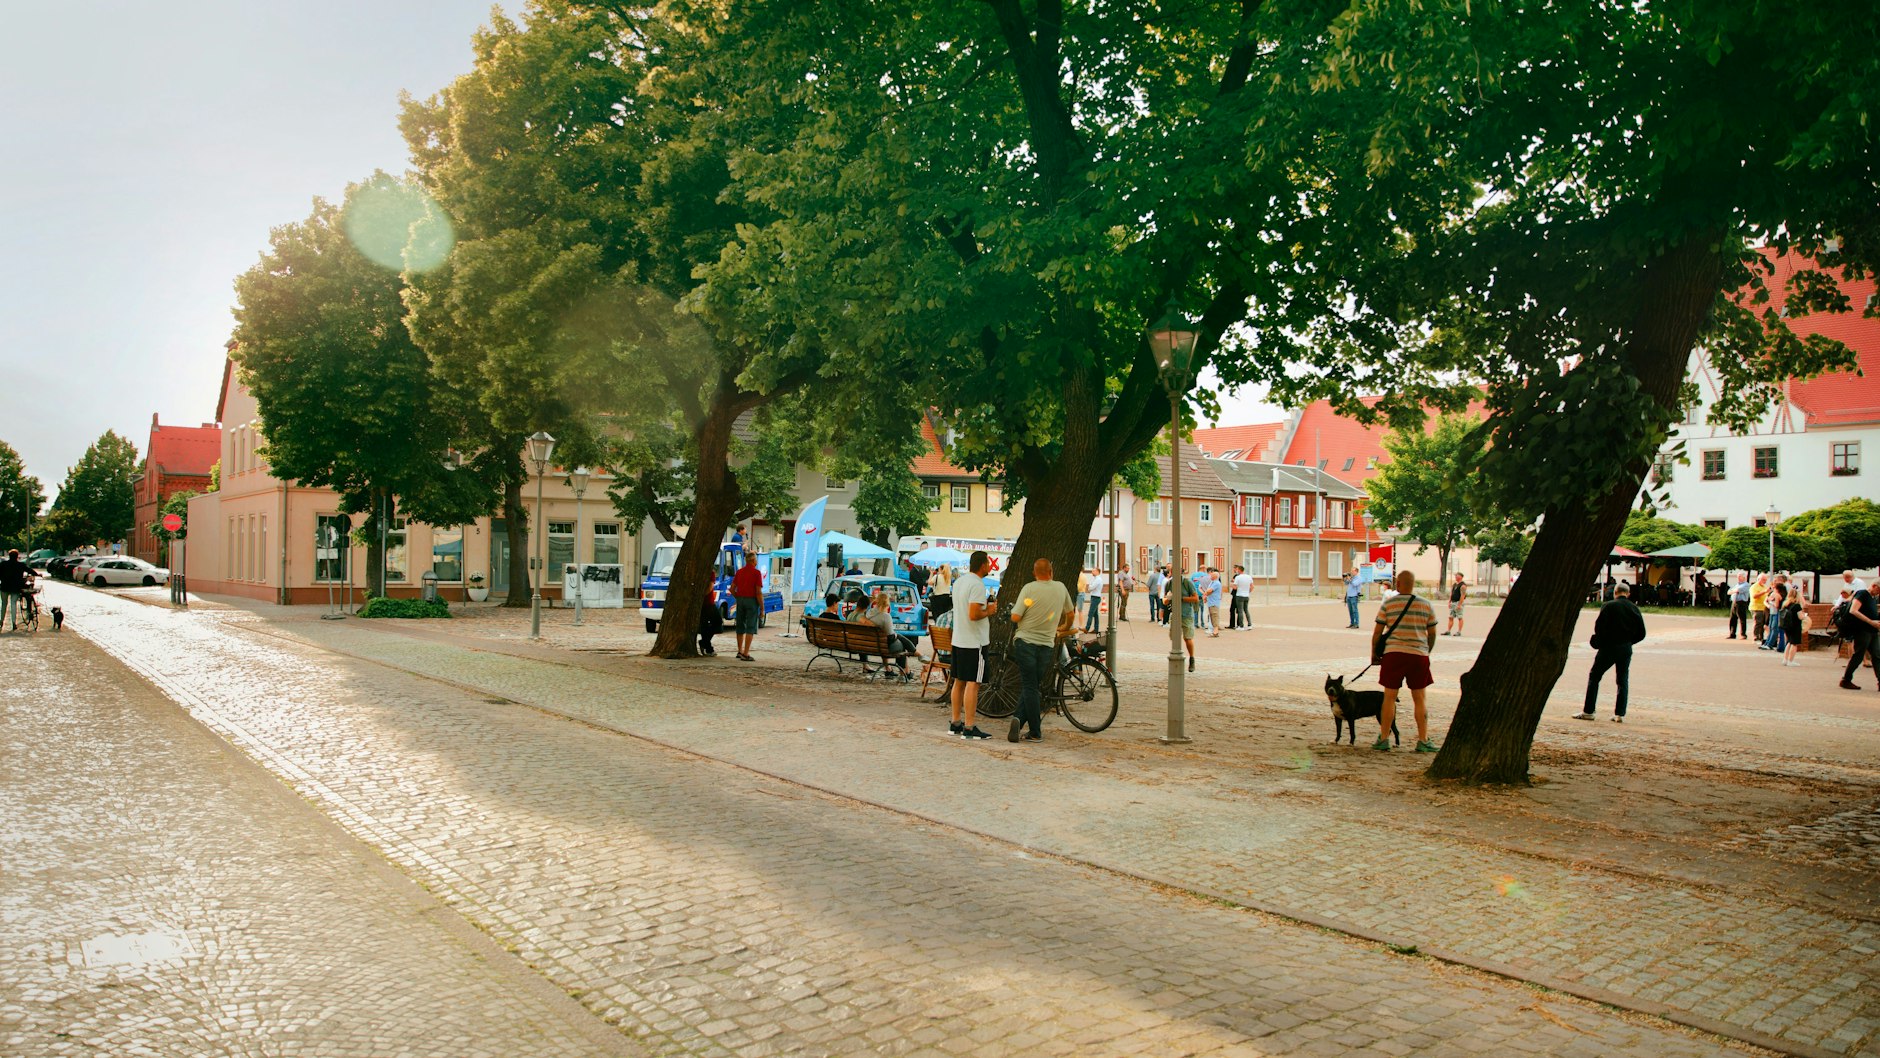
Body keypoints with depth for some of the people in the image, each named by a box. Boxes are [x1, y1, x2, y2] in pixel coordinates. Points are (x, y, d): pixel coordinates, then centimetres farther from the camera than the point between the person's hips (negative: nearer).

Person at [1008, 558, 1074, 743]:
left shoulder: (1029, 588, -9)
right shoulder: (1061, 588, 4)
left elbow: (1015, 617, -12)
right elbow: (1071, 614, 19)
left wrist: (1014, 608, 11)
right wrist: (1065, 628, 39)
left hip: (1025, 642, -2)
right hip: (1047, 645, 2)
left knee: (1029, 687, 1)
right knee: (1032, 687, 12)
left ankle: (1036, 732, -2)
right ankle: (1019, 719, -1)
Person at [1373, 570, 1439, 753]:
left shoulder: (1388, 604, -1)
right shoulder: (1426, 605, 4)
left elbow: (1377, 632, 0)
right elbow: (1432, 633, 9)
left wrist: (1374, 653, 13)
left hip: (1394, 654, -1)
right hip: (1419, 655, 1)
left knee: (1389, 698, 5)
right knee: (1419, 700, 9)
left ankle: (1383, 739, 7)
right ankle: (1423, 741, 10)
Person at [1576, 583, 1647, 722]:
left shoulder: (1609, 606, -9)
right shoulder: (1634, 608, 4)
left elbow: (1598, 627, -15)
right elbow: (1641, 633, 4)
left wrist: (1599, 642, 1)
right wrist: (1628, 641, 15)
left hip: (1608, 647, -4)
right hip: (1626, 649, 4)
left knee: (1594, 677, 6)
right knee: (1623, 681, 12)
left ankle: (1588, 711, 3)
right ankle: (1620, 714, 8)